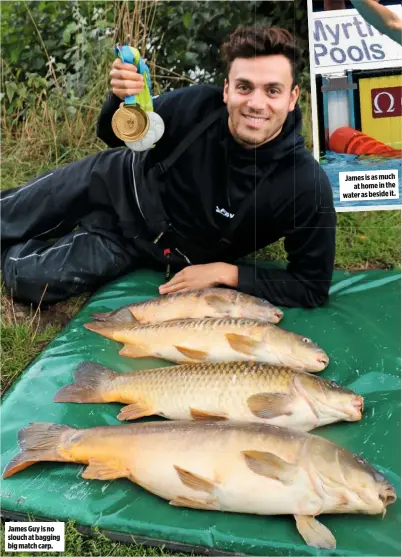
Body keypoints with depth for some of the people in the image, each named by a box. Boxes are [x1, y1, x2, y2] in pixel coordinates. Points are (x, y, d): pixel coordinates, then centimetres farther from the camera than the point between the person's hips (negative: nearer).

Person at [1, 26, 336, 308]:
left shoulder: (306, 185, -33)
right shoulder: (199, 104, -25)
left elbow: (312, 287, -23)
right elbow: (115, 135, -7)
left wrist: (224, 272, -27)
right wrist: (121, 99, -30)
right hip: (117, 181, 2)